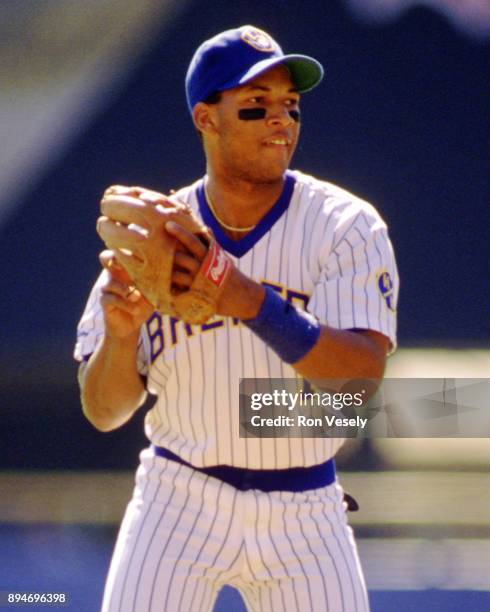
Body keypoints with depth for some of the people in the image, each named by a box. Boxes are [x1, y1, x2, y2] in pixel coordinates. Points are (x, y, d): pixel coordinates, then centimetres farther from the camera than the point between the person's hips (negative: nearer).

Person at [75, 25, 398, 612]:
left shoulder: (347, 227, -6)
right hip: (180, 499, 0)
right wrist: (120, 333, -23)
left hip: (304, 516, 0)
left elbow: (364, 371, -21)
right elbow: (102, 412, -1)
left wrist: (252, 302, -35)